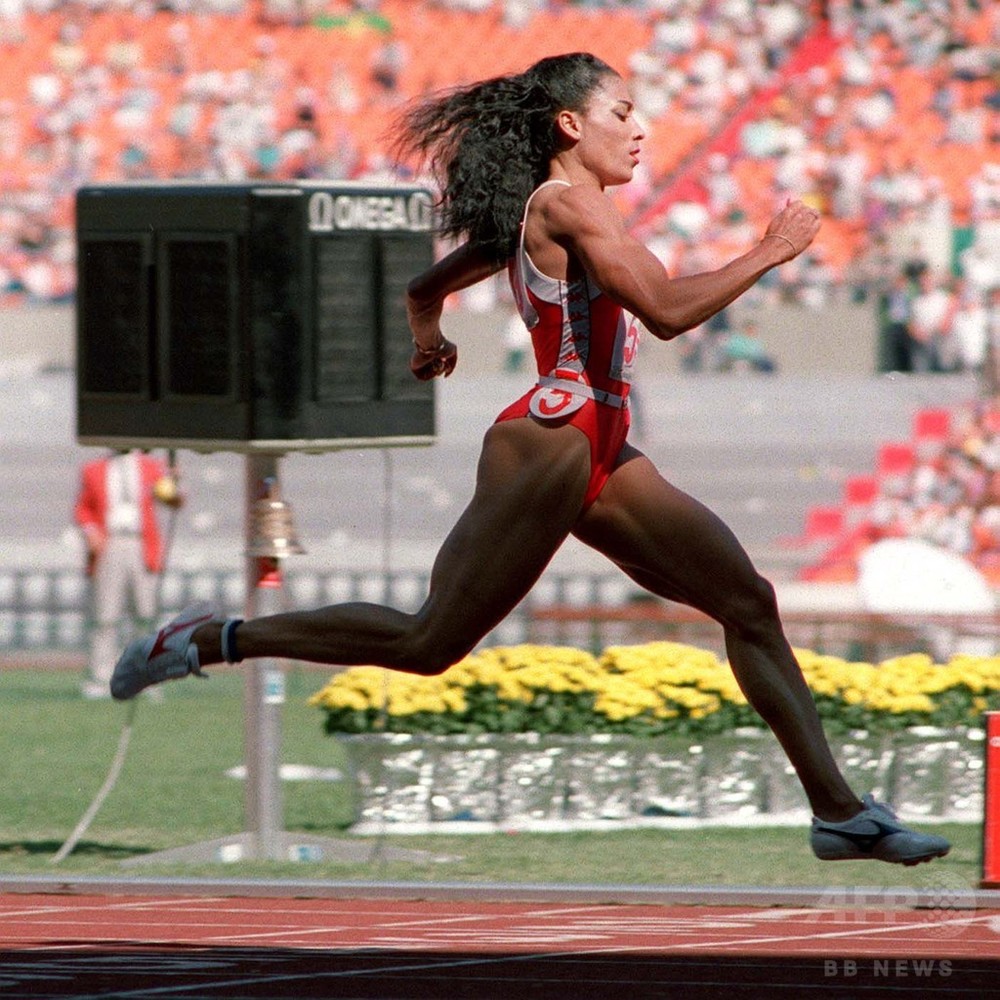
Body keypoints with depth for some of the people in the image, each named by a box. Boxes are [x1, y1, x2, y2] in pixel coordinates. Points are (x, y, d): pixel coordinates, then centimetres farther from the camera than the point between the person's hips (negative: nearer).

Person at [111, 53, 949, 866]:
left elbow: (425, 288, 28)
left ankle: (839, 810, 2)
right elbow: (668, 311, -22)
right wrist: (770, 252, -12)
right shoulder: (567, 200, -11)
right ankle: (213, 640, 5)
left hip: (602, 455, 10)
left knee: (749, 603, 3)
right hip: (550, 441, -10)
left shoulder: (533, 214, 18)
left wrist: (427, 338, 48)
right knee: (430, 642, -7)